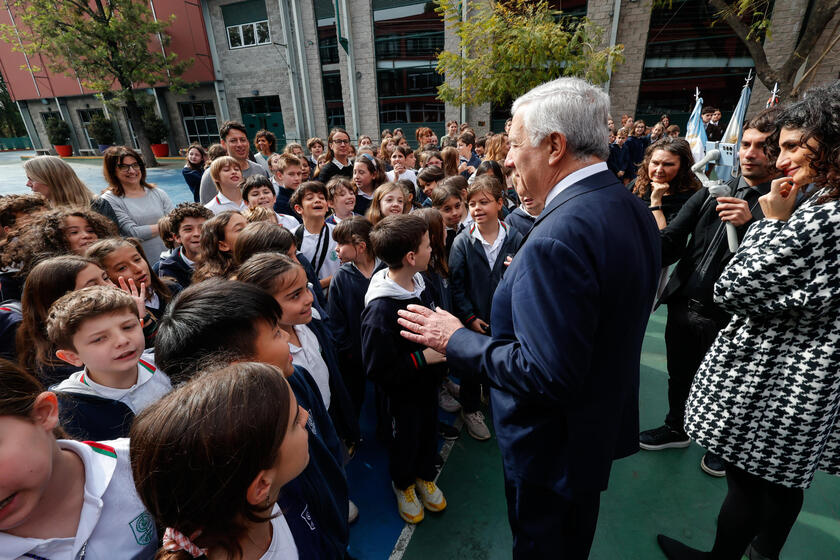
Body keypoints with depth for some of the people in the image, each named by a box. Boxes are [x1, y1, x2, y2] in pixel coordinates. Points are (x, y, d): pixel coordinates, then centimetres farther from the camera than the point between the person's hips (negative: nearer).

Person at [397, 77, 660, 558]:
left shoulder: (557, 239, -34)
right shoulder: (635, 211, -3)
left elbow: (546, 375, -33)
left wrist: (457, 339, -22)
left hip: (552, 446, -8)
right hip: (605, 423, 8)